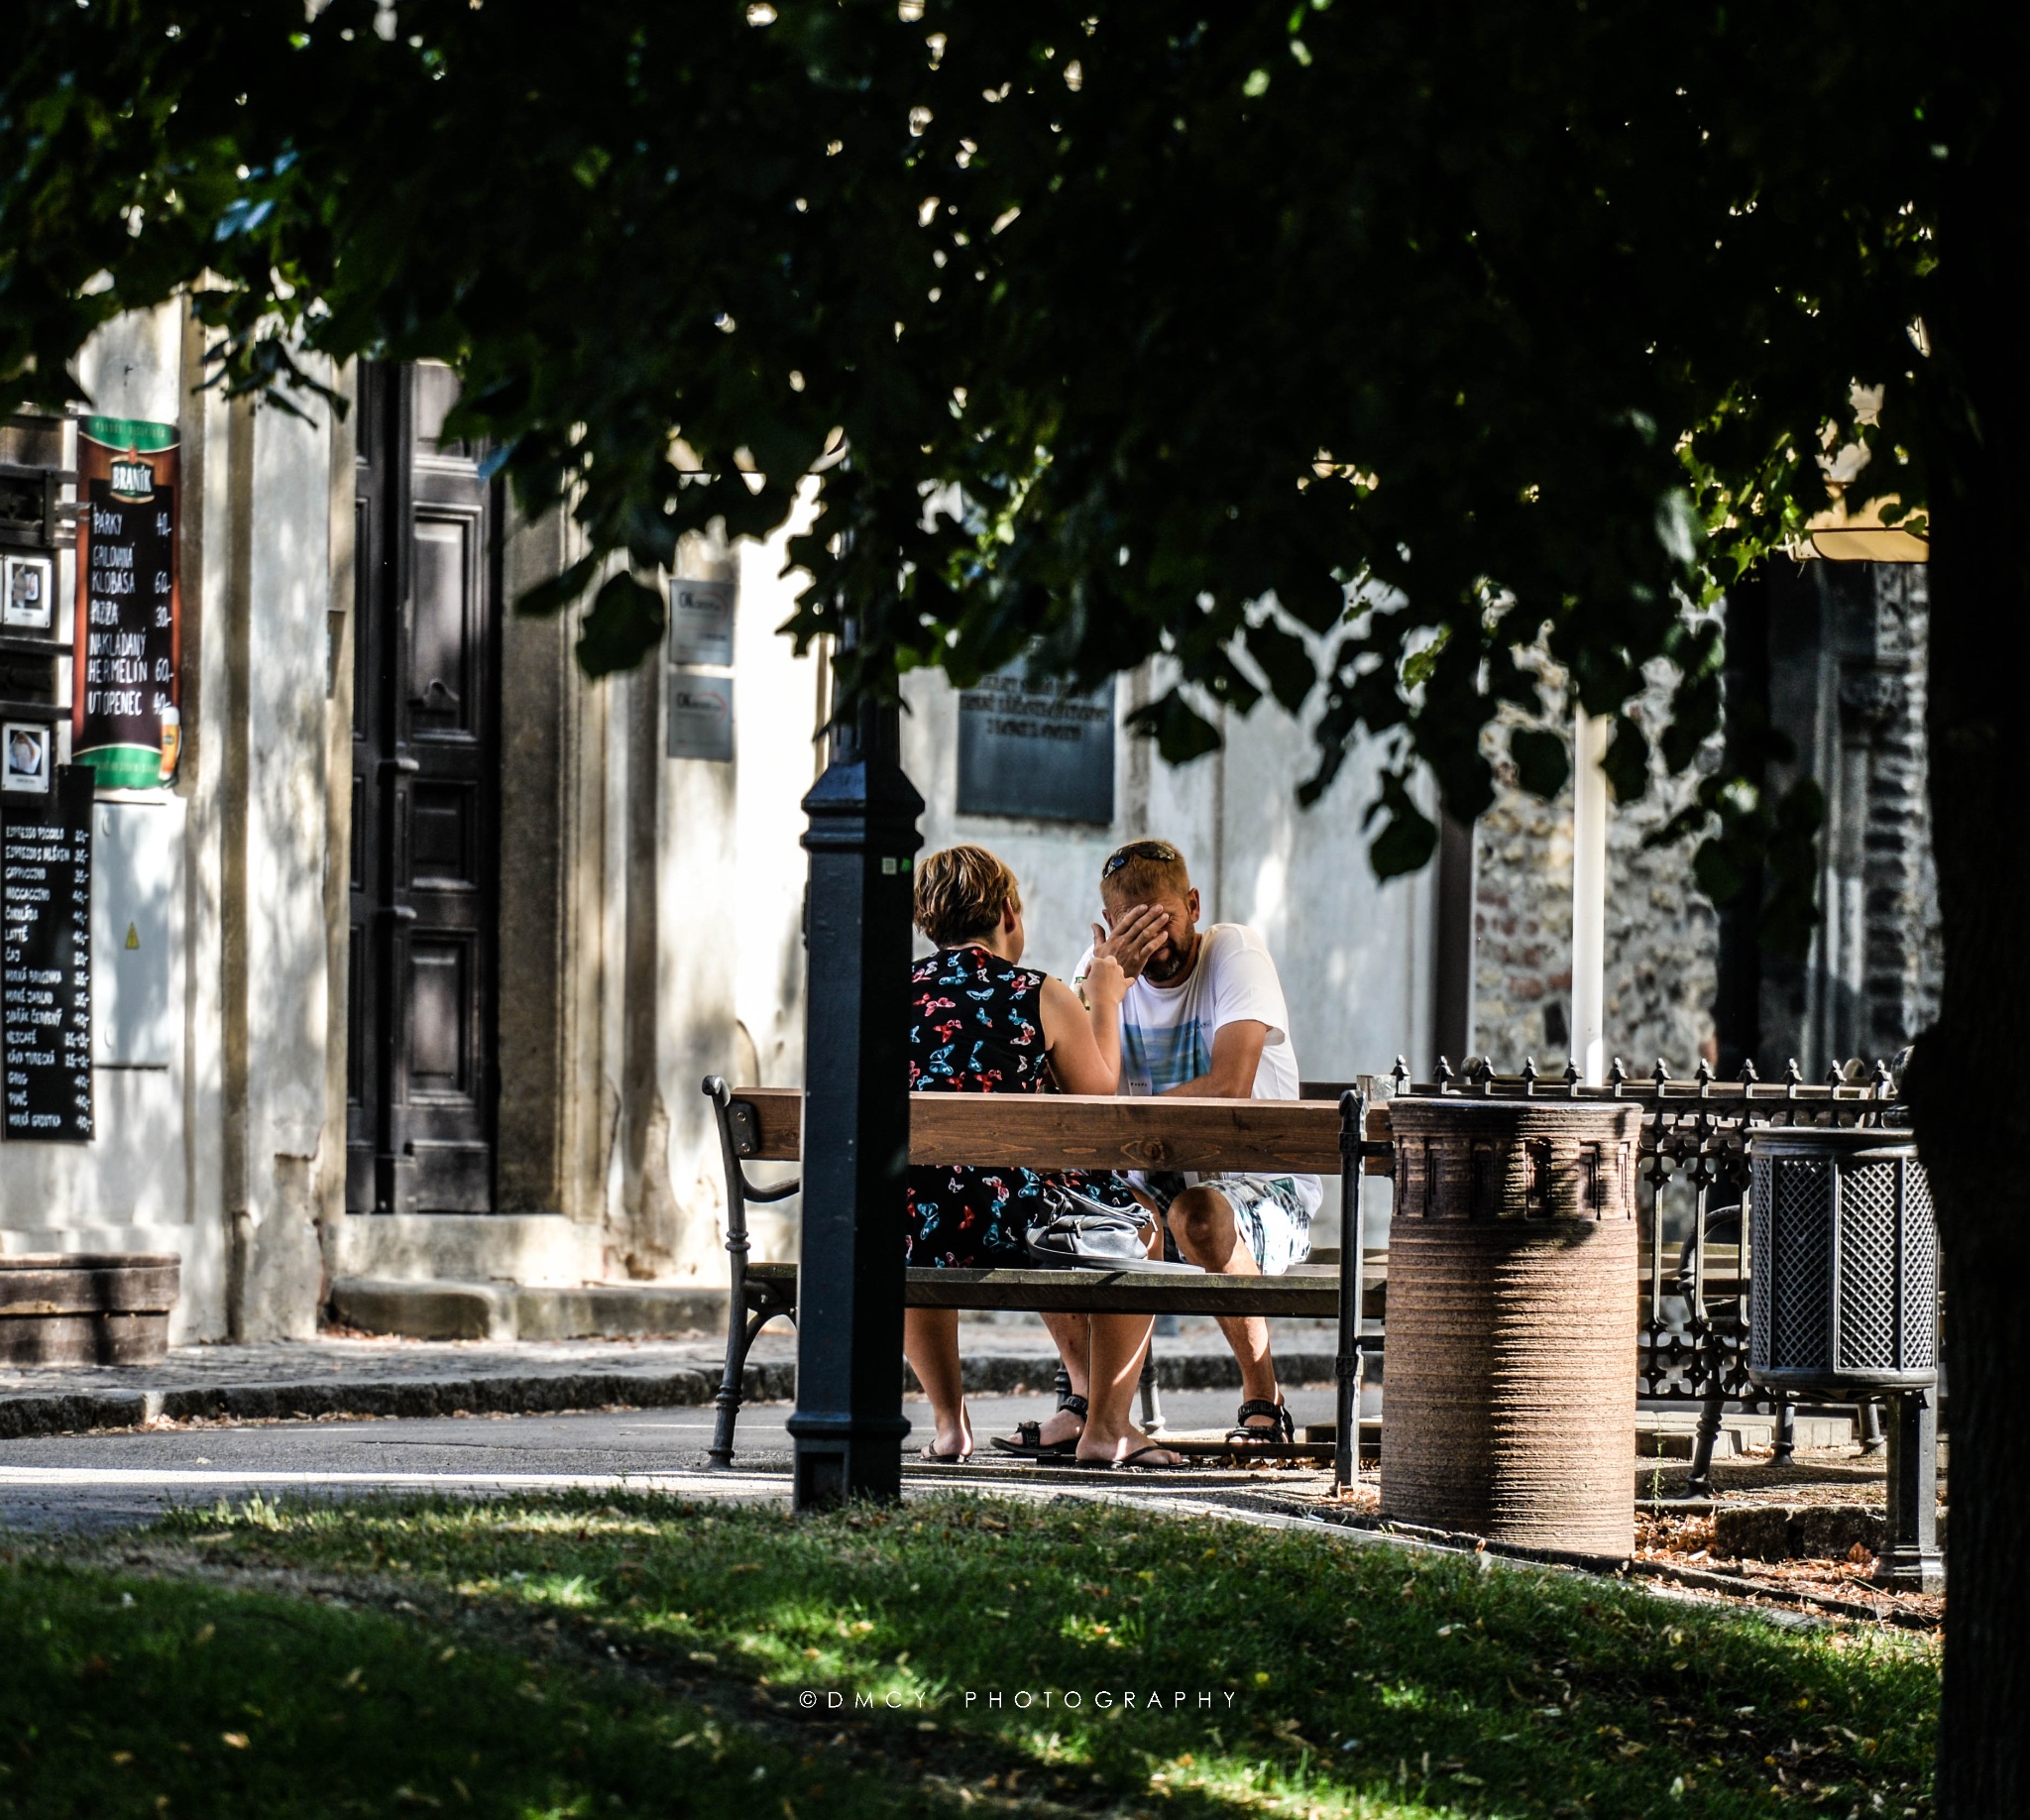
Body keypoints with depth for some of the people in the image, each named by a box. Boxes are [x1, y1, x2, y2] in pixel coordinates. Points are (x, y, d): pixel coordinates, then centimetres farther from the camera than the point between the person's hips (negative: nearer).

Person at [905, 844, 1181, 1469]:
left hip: (909, 1232, 3)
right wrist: (1104, 1003, 28)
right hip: (1011, 1228, -3)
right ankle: (1105, 1425, 23)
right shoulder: (1042, 997, -2)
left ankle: (948, 1423, 34)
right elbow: (1099, 1100, 13)